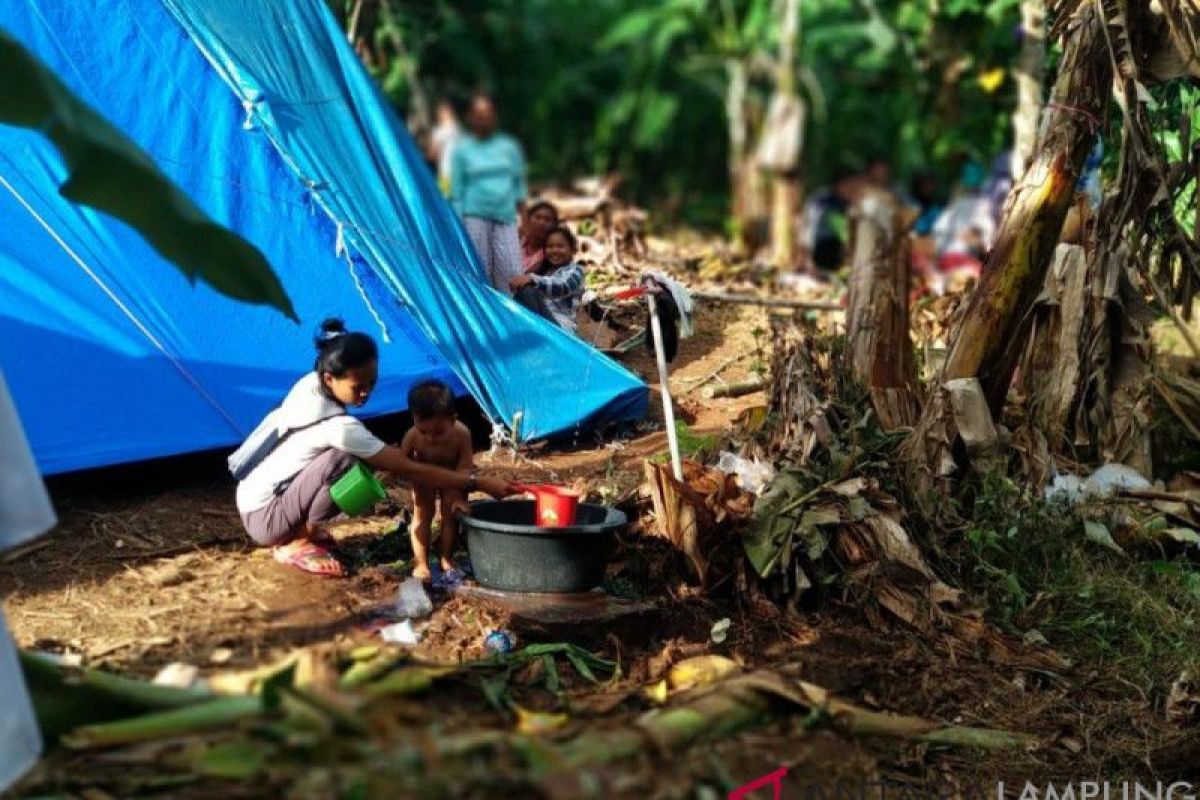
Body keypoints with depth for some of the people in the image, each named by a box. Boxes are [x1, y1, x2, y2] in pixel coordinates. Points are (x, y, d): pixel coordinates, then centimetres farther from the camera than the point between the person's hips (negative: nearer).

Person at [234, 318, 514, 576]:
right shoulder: (337, 427, -28)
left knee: (367, 457, 2)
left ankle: (303, 530, 10)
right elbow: (410, 470, -25)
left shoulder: (309, 384, -5)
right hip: (263, 519, -8)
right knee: (345, 460, -27)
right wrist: (479, 483, -23)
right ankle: (297, 543, -9)